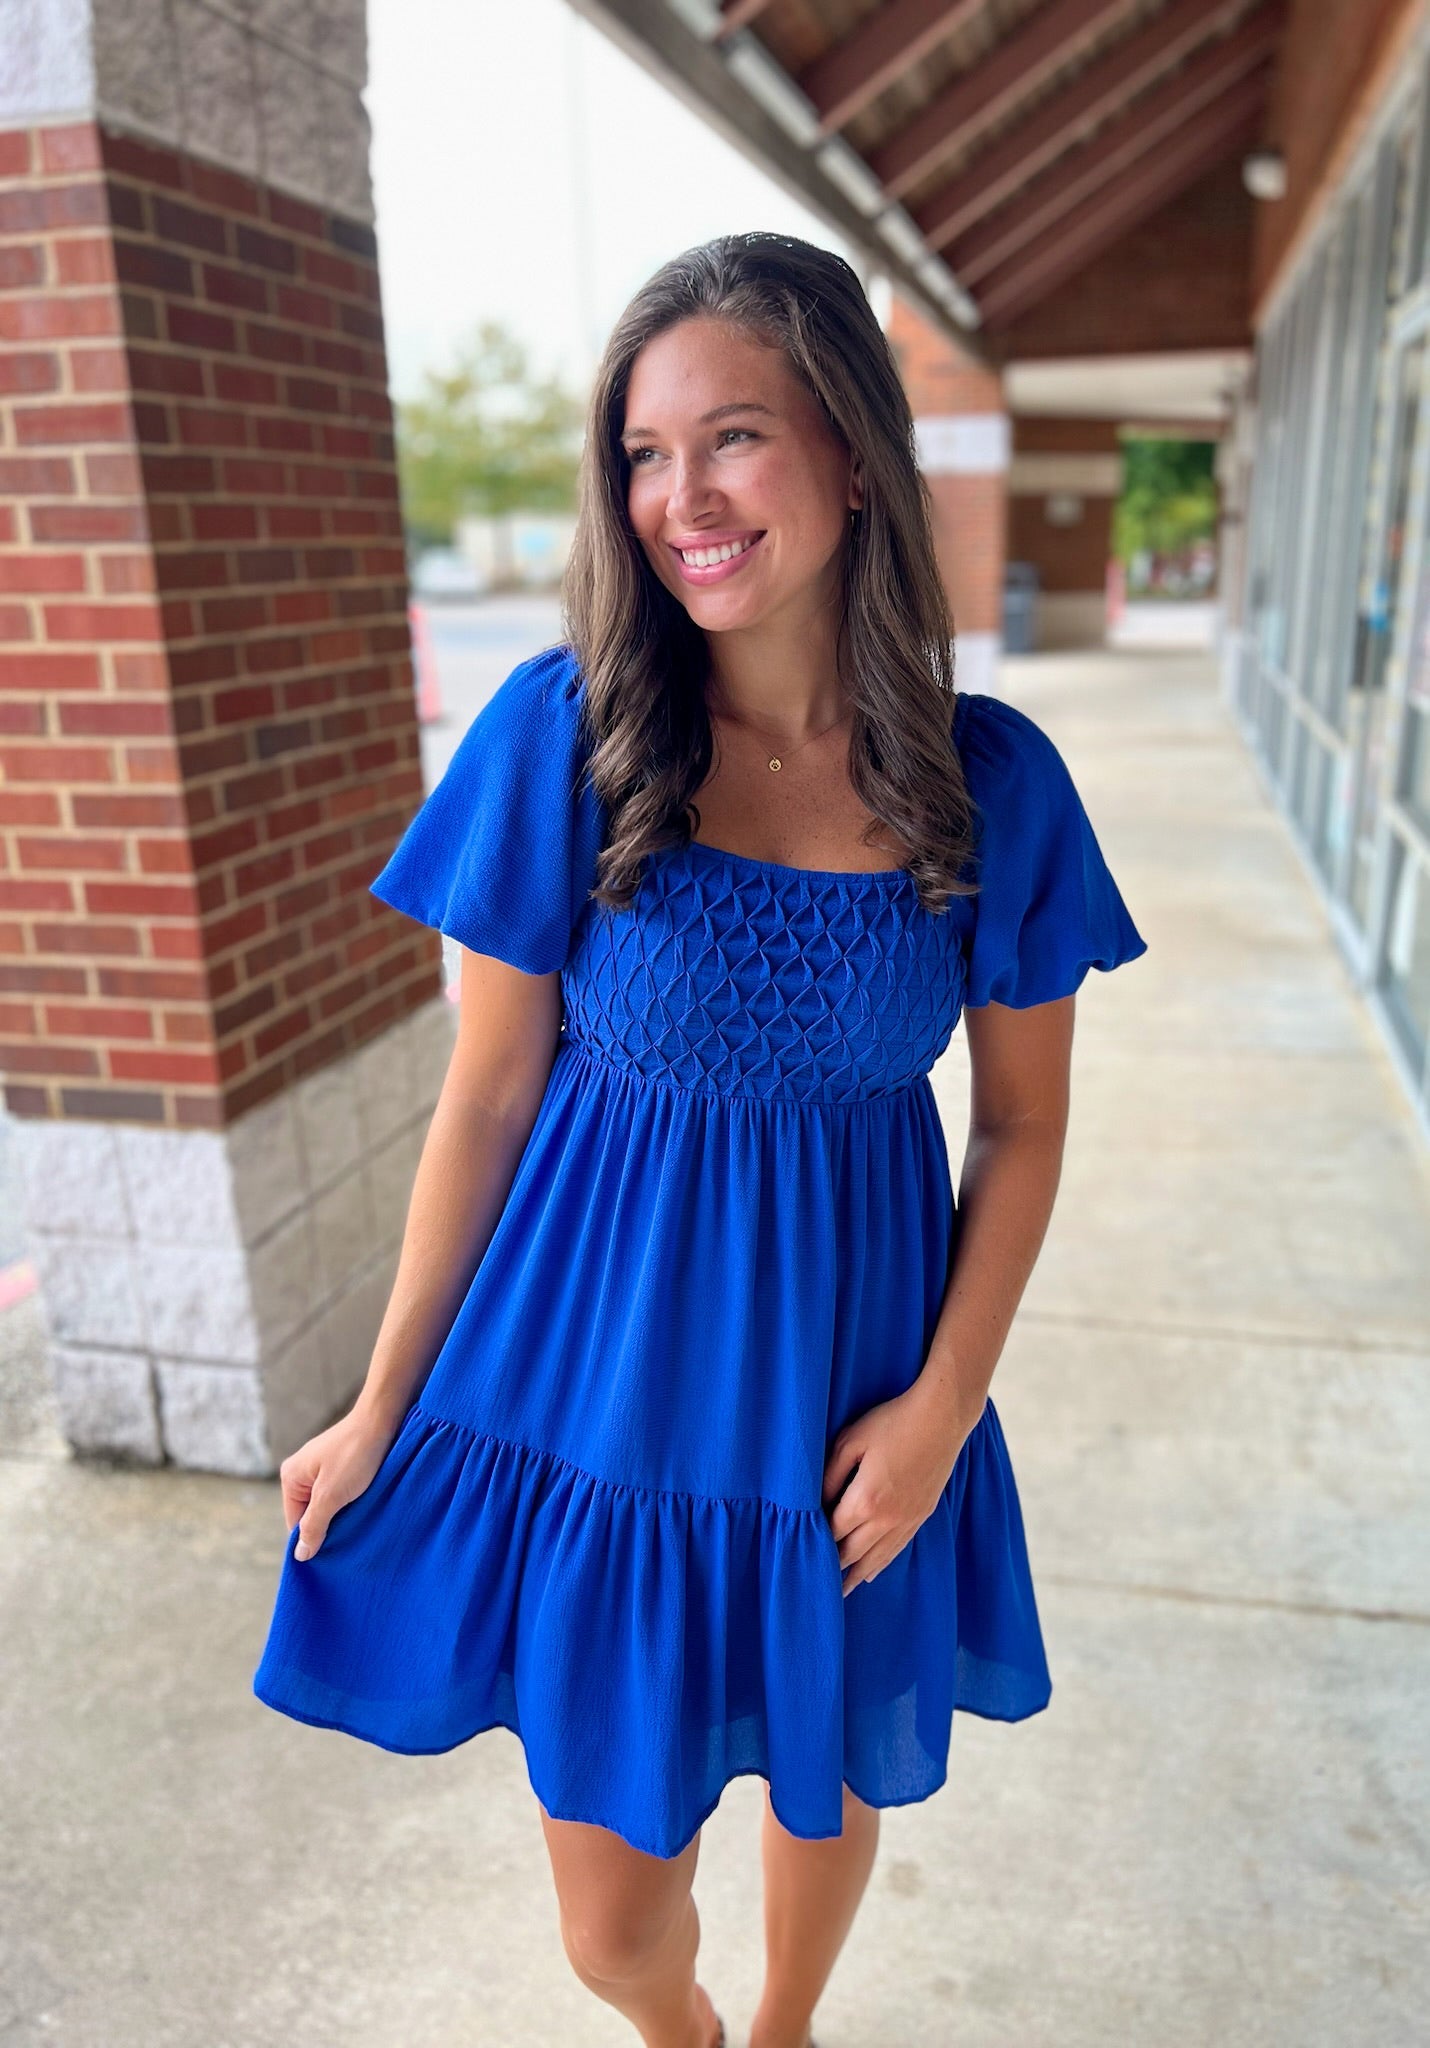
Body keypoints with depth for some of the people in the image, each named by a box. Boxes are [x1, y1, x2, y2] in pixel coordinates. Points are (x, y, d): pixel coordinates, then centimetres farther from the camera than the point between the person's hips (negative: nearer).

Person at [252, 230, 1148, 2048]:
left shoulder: (990, 781, -9)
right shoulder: (560, 732, -13)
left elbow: (1021, 1128, 0)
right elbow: (487, 1098, -6)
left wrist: (943, 1403, -7)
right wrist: (382, 1407, 0)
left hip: (849, 1386, 2)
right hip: (600, 1383, -1)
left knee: (829, 1786, 25)